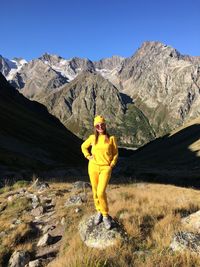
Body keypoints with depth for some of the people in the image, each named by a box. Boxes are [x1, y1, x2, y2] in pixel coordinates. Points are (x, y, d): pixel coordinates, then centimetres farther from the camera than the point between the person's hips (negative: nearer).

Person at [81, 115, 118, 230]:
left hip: (105, 168, -3)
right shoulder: (92, 138, 1)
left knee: (101, 192, -13)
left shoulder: (111, 138, -4)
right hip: (93, 167, 3)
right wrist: (88, 156, 3)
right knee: (95, 191, 10)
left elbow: (115, 153, 5)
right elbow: (84, 146, 17)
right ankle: (99, 212, 32)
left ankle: (106, 215, 9)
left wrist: (111, 165, -6)